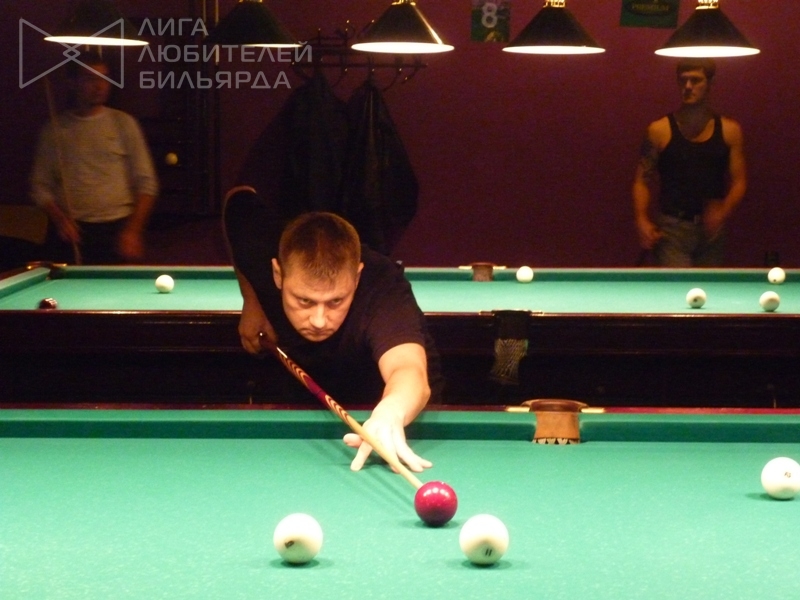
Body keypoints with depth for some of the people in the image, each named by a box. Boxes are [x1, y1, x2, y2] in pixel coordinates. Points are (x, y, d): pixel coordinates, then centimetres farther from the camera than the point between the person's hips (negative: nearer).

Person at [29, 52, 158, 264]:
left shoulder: (124, 123, 3)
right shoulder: (54, 129, 6)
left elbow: (146, 182, 2)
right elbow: (40, 185, 7)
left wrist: (133, 230, -8)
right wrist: (59, 219, -10)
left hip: (117, 229, -1)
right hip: (73, 232, 1)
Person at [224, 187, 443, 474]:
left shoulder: (384, 288, -41)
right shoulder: (262, 256, -30)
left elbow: (408, 369, -62)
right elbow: (240, 199, -5)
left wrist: (389, 416, -85)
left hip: (387, 402, -3)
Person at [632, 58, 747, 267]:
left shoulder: (730, 131, 5)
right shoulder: (660, 131, 0)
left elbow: (739, 181, 5)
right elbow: (642, 181, 2)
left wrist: (724, 211, -14)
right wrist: (642, 220, -13)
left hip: (711, 230, 2)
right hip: (671, 230, -2)